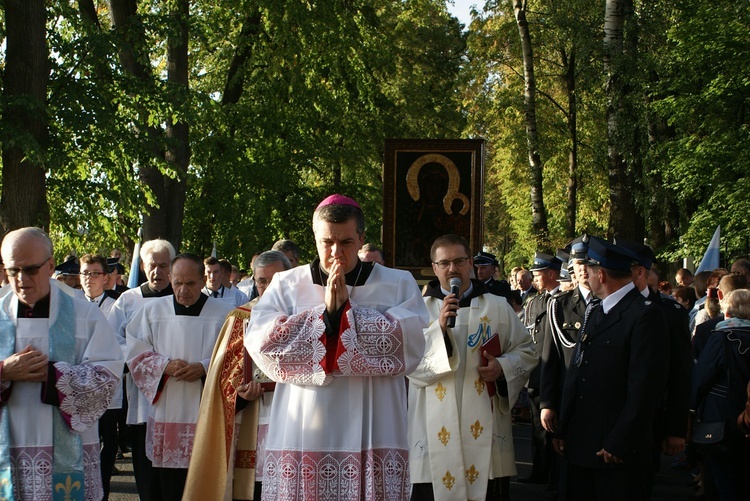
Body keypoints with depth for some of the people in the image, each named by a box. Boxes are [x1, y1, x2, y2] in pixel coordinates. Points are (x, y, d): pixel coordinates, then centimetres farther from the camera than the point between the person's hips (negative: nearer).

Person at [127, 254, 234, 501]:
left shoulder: (224, 313, 3)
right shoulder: (152, 310, 10)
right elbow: (136, 353, 8)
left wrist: (205, 367, -16)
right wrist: (165, 366, -10)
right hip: (166, 414, 2)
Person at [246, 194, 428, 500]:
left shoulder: (399, 285, 7)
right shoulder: (286, 285, 9)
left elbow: (410, 345, -10)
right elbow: (260, 342, -6)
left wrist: (346, 310, -11)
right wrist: (325, 313, -11)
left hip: (372, 439, -1)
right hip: (301, 437, 1)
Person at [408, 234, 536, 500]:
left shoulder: (498, 307, 9)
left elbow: (525, 352, 12)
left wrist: (503, 367, -8)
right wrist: (440, 328, -19)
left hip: (485, 430, 2)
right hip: (436, 432, -1)